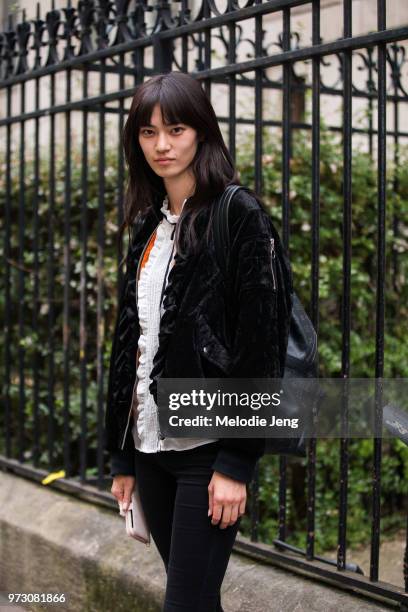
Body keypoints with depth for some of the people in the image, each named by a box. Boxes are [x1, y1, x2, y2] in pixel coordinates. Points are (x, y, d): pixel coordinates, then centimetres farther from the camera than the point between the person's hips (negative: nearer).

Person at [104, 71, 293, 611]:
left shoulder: (239, 215, -8)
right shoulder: (147, 227, 14)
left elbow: (259, 343, -13)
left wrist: (236, 463, -17)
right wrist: (122, 455, 14)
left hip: (207, 446, -7)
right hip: (151, 444, 7)